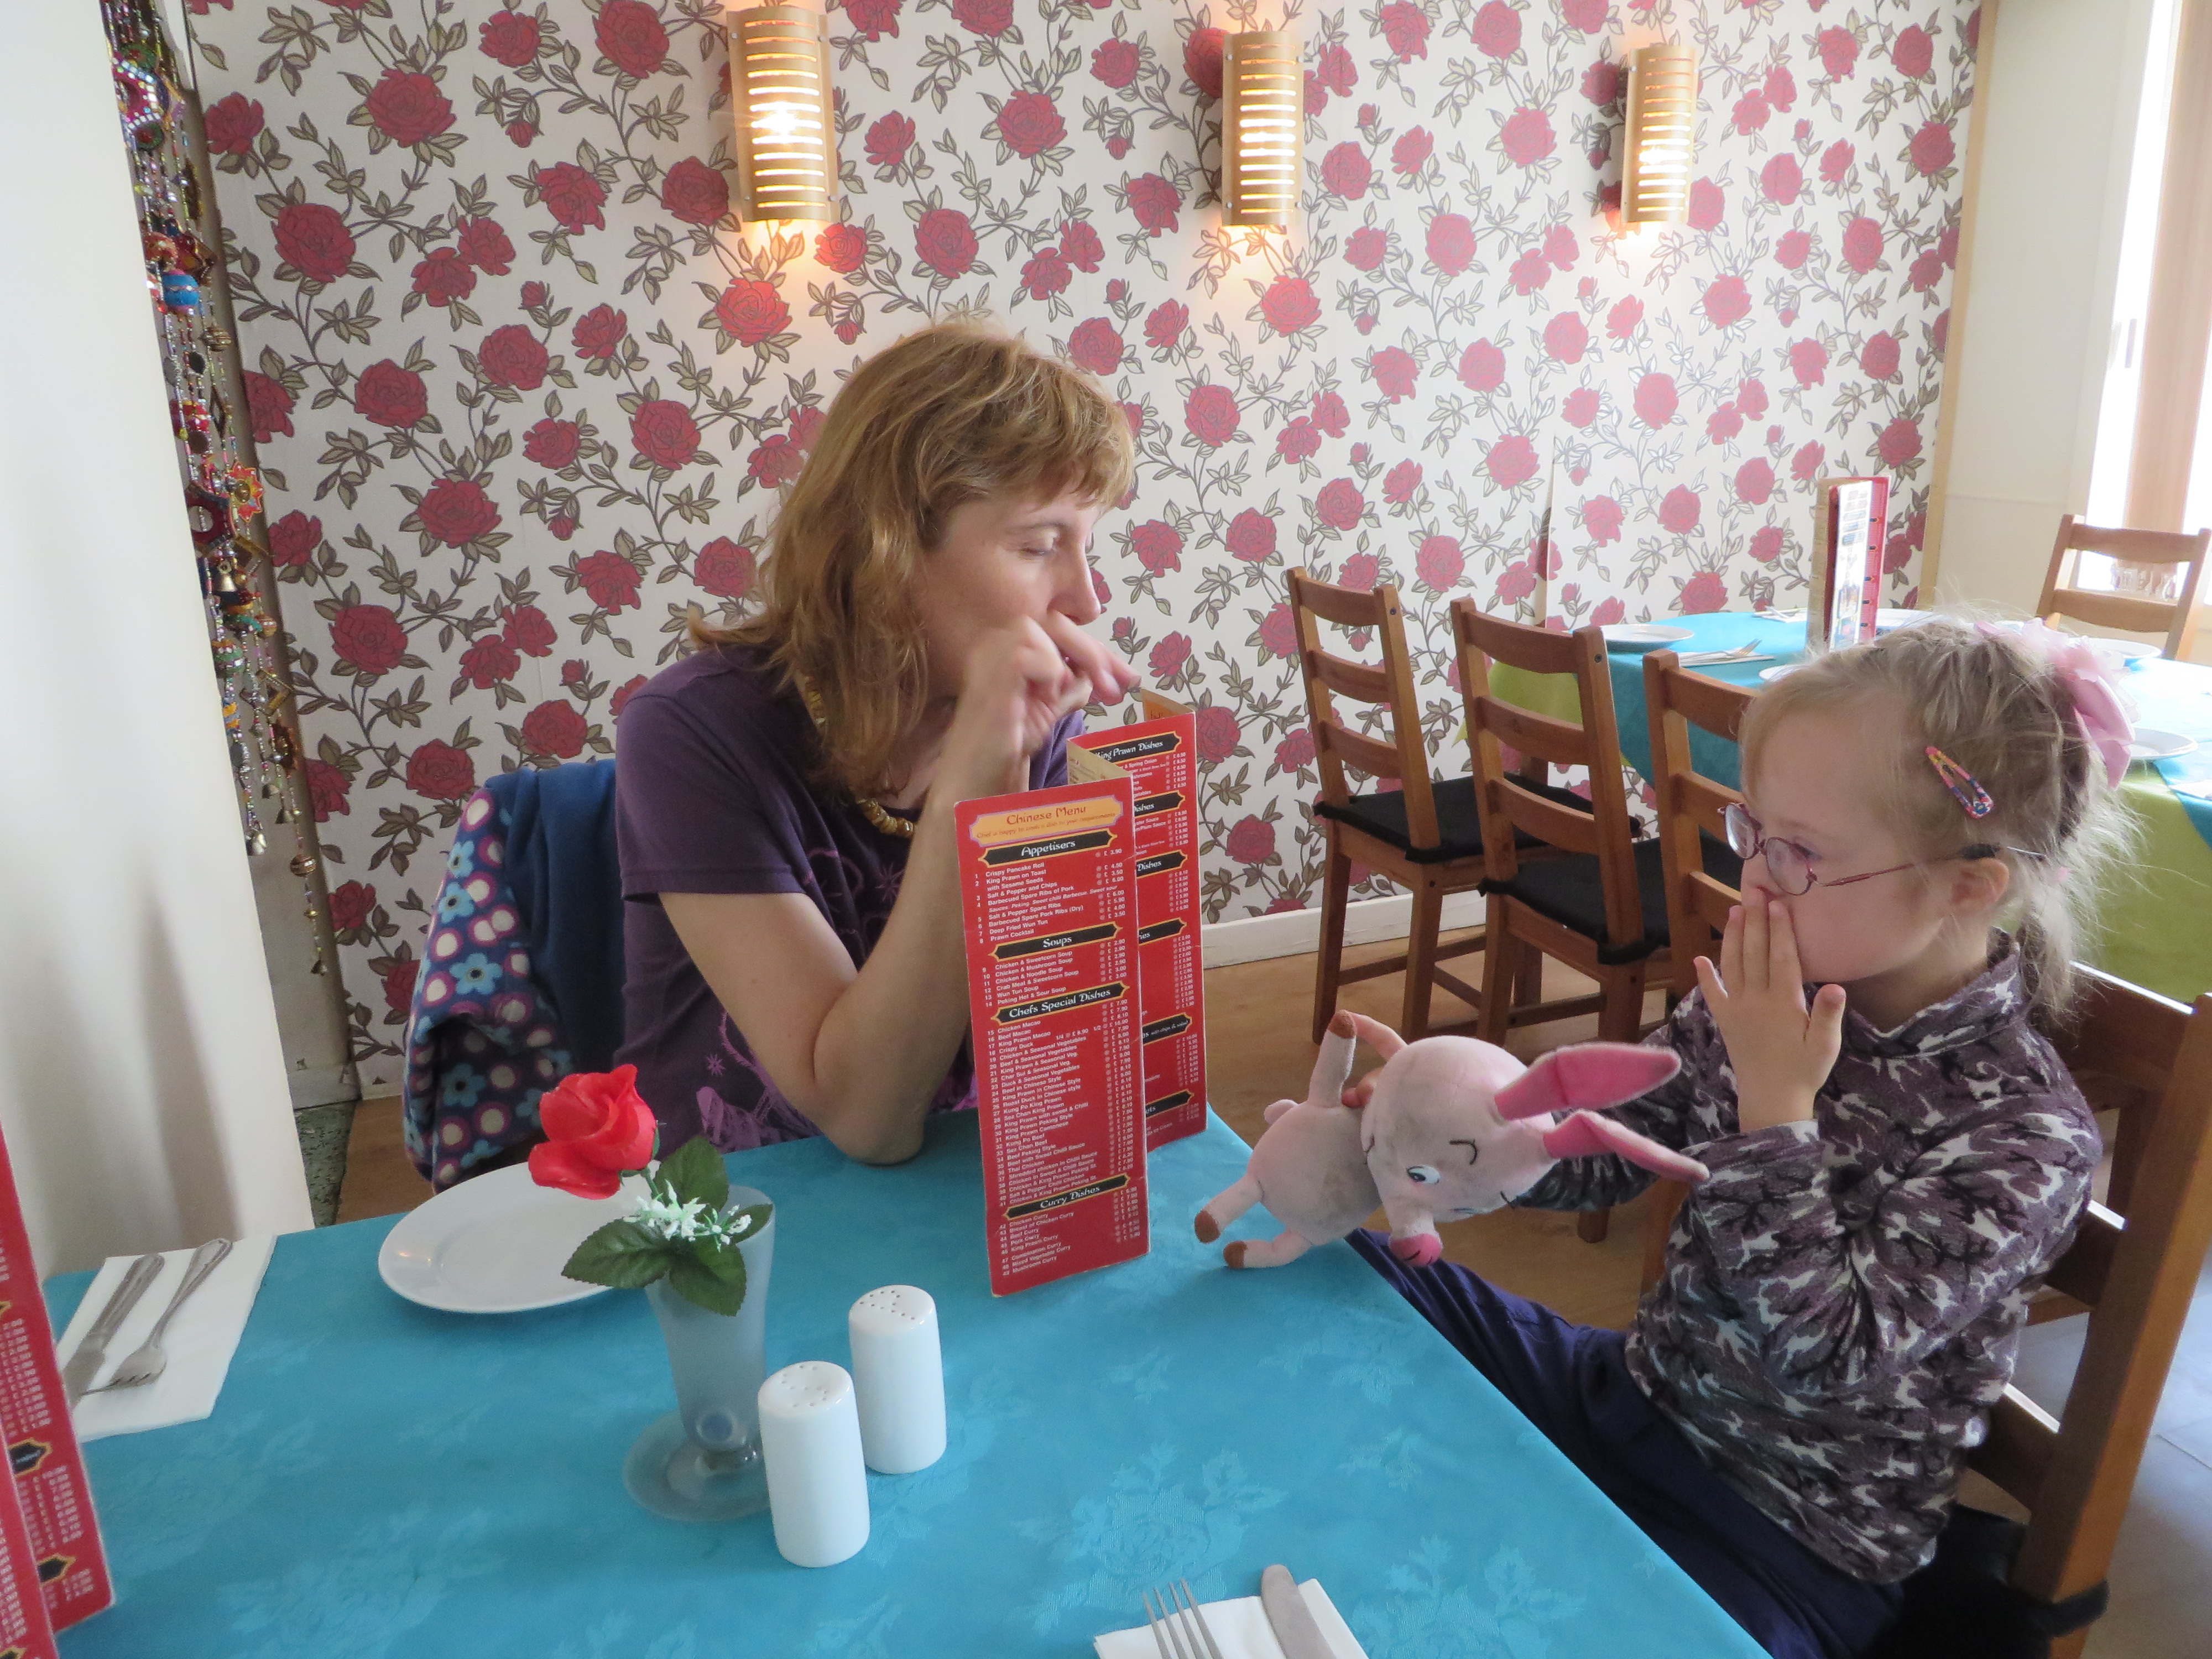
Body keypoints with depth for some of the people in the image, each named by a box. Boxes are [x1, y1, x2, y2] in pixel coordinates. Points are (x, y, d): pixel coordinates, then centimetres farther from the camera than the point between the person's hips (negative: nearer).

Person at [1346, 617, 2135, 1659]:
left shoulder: (2024, 1132, -22)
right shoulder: (1767, 995, -8)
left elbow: (1820, 1355, -27)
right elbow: (1602, 1155, -2)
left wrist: (1774, 1105, -29)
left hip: (1798, 1538, -5)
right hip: (1642, 1390, 6)